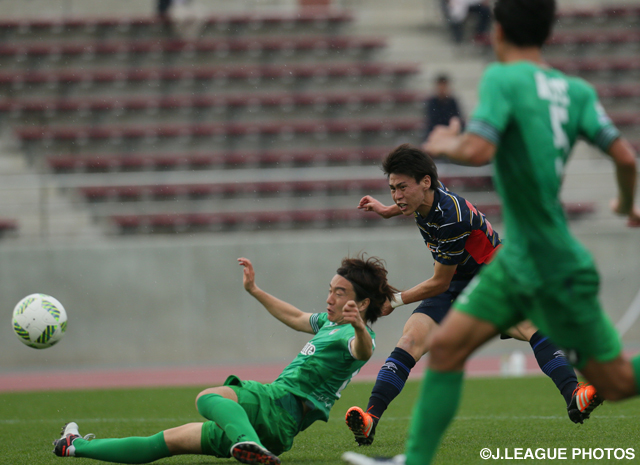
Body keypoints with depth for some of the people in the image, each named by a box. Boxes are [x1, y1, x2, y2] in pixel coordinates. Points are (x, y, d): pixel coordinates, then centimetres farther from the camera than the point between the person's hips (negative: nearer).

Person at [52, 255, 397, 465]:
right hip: (275, 428, 9)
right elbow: (295, 318, 40)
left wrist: (359, 329, -56)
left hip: (283, 406, -9)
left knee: (208, 396, -36)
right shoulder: (329, 322, 20)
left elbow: (363, 350, -34)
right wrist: (254, 290, 43)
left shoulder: (356, 333, -9)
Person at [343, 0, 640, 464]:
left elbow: (478, 150, -27)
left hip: (555, 270, -8)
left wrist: (444, 145, -5)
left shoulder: (503, 79, -14)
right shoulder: (576, 90, 5)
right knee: (446, 345, 4)